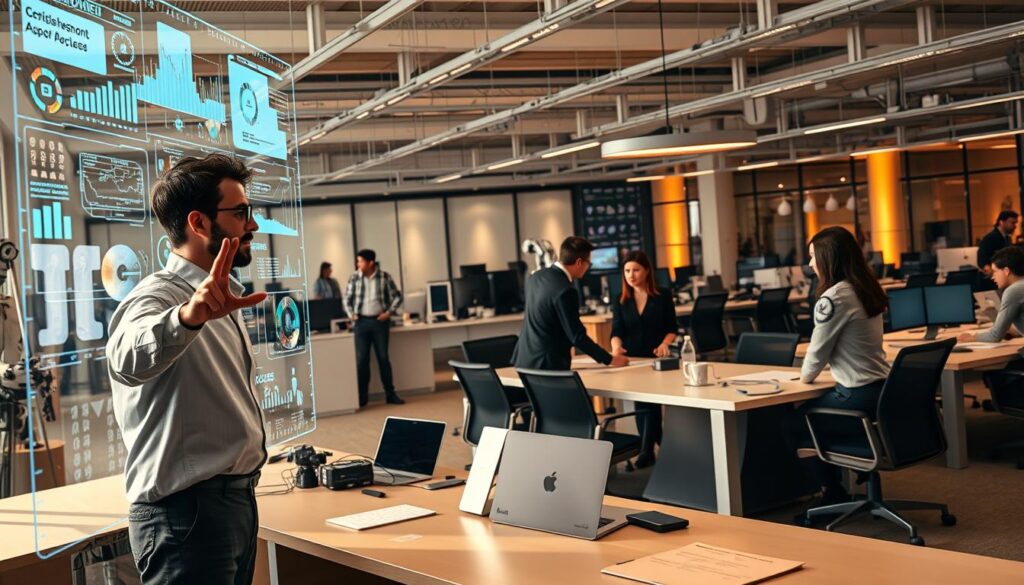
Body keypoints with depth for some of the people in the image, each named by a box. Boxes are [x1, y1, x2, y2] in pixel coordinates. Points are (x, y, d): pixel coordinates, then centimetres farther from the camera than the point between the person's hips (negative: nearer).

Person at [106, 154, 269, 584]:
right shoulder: (158, 296, -17)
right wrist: (187, 317, -59)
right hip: (189, 508, -9)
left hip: (237, 497, 9)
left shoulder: (220, 299, 13)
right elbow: (128, 360, -41)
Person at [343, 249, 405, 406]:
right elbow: (347, 299, 10)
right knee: (361, 359, 1)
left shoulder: (384, 277, -2)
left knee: (383, 358, 4)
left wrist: (389, 312, -5)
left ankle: (390, 394, 12)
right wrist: (351, 314, -3)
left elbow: (397, 296, 5)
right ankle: (362, 396, 9)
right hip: (361, 322, 1)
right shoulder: (354, 278, 1)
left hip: (380, 321, -1)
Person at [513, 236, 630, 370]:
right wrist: (609, 359, -11)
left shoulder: (536, 276, 6)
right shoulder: (565, 291, -21)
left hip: (526, 359, 9)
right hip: (548, 363, -9)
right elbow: (577, 336, -19)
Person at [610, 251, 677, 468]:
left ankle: (647, 451, -13)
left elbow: (671, 328, -1)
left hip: (657, 359, -3)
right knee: (641, 404, 5)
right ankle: (662, 447, 16)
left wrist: (664, 344, -22)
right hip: (632, 360, 3)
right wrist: (616, 347, -27)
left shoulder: (663, 295, -1)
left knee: (651, 402, -16)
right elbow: (616, 331, -4)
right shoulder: (620, 301, 5)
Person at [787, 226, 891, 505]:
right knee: (808, 414, 25)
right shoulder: (867, 289, 9)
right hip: (882, 392, 9)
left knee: (794, 425, 11)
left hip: (858, 398, -9)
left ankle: (835, 495, 21)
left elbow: (818, 349, -12)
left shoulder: (834, 298, -18)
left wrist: (805, 376, 8)